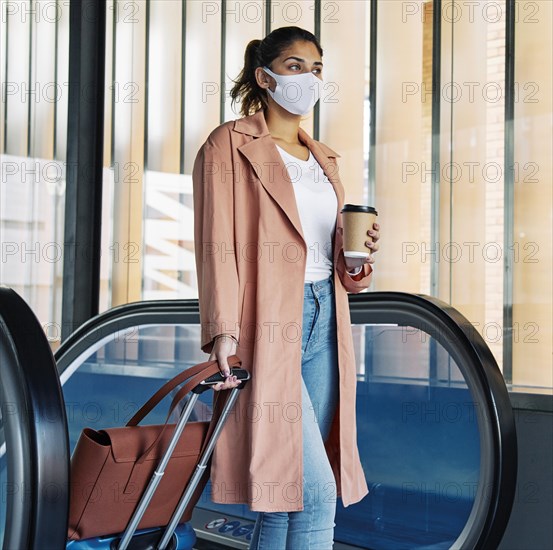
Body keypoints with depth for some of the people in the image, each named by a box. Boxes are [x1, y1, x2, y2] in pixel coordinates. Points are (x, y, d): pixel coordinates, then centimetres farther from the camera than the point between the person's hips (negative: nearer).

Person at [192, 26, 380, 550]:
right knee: (315, 488, -11)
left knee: (284, 487, 8)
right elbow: (217, 245, -8)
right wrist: (225, 333, -19)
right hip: (268, 323, -6)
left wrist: (356, 256, 0)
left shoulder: (323, 158, 20)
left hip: (323, 321, 7)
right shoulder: (229, 145, 0)